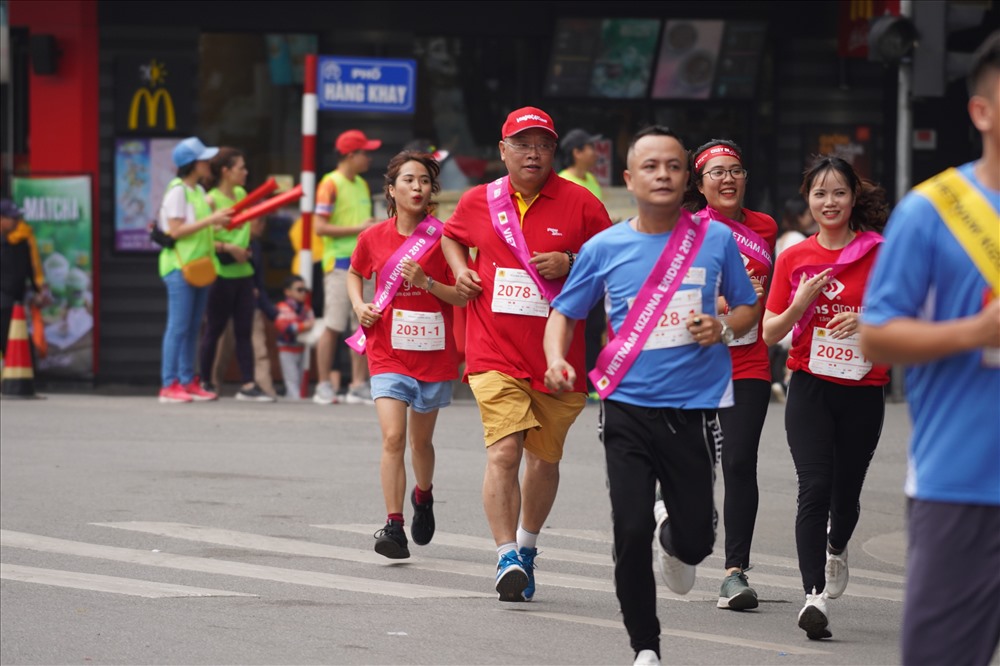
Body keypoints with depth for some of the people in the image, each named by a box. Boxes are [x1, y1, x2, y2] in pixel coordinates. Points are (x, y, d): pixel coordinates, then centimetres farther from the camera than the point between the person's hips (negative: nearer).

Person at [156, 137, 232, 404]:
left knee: (193, 327, 9)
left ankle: (188, 382, 12)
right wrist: (211, 220, -18)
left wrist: (221, 224, 5)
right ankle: (169, 385, -7)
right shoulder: (177, 191, -10)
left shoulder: (199, 191, 16)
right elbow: (176, 231, -17)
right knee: (178, 327, -9)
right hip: (180, 266, -9)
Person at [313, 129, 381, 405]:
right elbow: (320, 227, -14)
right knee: (333, 327, -5)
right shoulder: (331, 184, -7)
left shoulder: (362, 185, 17)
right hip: (339, 262, -7)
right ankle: (324, 386, 1)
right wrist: (358, 229, -17)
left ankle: (358, 387, 8)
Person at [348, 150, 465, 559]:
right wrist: (360, 306, 0)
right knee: (393, 436, -15)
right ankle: (393, 526, -16)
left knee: (421, 440, 15)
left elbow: (462, 297, -4)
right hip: (388, 353, 0)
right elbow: (354, 273, 19)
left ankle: (423, 496, 45)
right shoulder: (374, 238, -1)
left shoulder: (443, 238, -6)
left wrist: (427, 282, -20)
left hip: (434, 353, 0)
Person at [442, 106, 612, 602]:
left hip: (557, 354, 1)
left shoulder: (580, 204, -3)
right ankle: (506, 558, -17)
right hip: (496, 355, -1)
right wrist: (460, 270, 6)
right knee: (503, 452, -16)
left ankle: (527, 547, 35)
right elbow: (451, 236, 25)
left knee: (544, 458, 14)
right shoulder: (478, 202, 4)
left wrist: (572, 264, -15)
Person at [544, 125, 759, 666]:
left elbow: (748, 308, 12)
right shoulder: (604, 248, 1)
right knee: (631, 533, -7)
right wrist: (556, 358, -10)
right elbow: (563, 312, 10)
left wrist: (723, 328, -10)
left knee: (695, 535, 2)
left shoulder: (716, 239, 1)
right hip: (628, 409, 0)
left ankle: (678, 546, 42)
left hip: (694, 407, 0)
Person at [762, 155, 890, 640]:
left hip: (863, 390, 0)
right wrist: (802, 303, -13)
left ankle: (836, 548, 46)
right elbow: (771, 331, 5)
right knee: (815, 487, -16)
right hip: (810, 386, 0)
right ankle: (815, 595, -21)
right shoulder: (793, 258, 3)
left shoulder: (880, 253, -1)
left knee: (846, 492, 11)